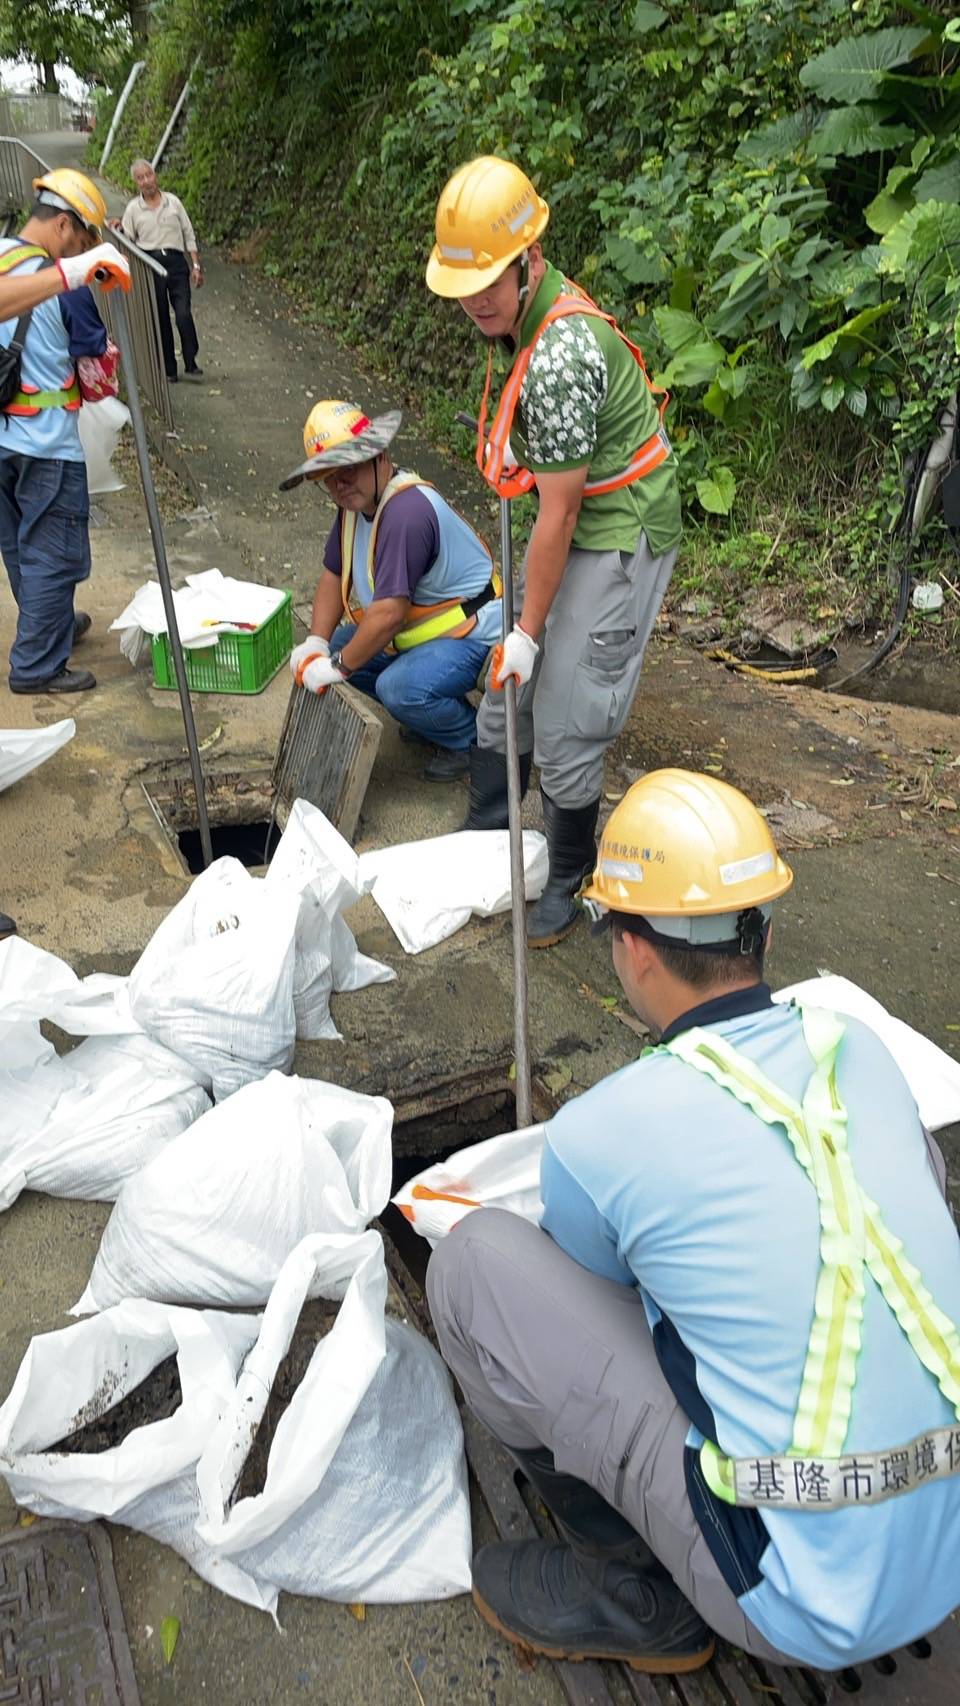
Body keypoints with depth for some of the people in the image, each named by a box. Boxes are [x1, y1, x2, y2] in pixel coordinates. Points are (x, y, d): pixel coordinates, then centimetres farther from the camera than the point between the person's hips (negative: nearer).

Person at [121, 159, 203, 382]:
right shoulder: (133, 208, 7)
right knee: (160, 319, 3)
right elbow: (126, 243, 11)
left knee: (184, 314, -15)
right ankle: (169, 370, 10)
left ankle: (190, 363, -1)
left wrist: (196, 265, 6)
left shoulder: (173, 201, 9)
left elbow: (189, 235, 10)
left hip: (176, 263, 0)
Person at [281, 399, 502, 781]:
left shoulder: (406, 512, -30)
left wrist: (338, 666, -22)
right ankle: (430, 719, 15)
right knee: (340, 647, 2)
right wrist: (317, 644, -5)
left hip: (473, 635, -10)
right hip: (417, 629, 10)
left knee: (399, 688, -31)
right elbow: (333, 576, 9)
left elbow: (390, 613, -33)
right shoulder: (357, 502, 1)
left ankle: (472, 738, -1)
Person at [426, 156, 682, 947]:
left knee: (564, 730, -5)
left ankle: (569, 880, 16)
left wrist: (528, 630, -16)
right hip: (575, 527, 10)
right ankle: (483, 842, 32)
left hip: (618, 540, -10)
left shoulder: (559, 360, -28)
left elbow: (558, 515, -23)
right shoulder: (535, 304, 1)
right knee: (506, 695, 15)